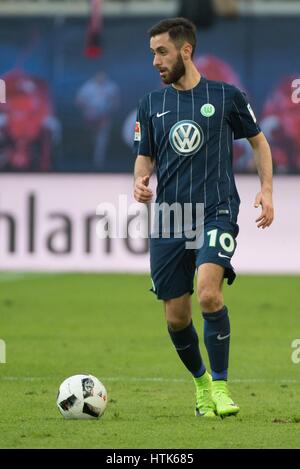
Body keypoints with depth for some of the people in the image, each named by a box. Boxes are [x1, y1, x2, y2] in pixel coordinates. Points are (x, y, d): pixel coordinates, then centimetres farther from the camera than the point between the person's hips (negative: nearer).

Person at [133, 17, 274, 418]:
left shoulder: (226, 96, 2)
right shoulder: (151, 104, 10)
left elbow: (258, 141, 14)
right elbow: (145, 157, 17)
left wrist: (266, 189, 1)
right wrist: (140, 181, -6)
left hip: (217, 212, -4)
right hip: (169, 219, 4)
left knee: (208, 293, -26)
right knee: (176, 318, 3)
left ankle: (220, 385, -15)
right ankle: (201, 381, 29)